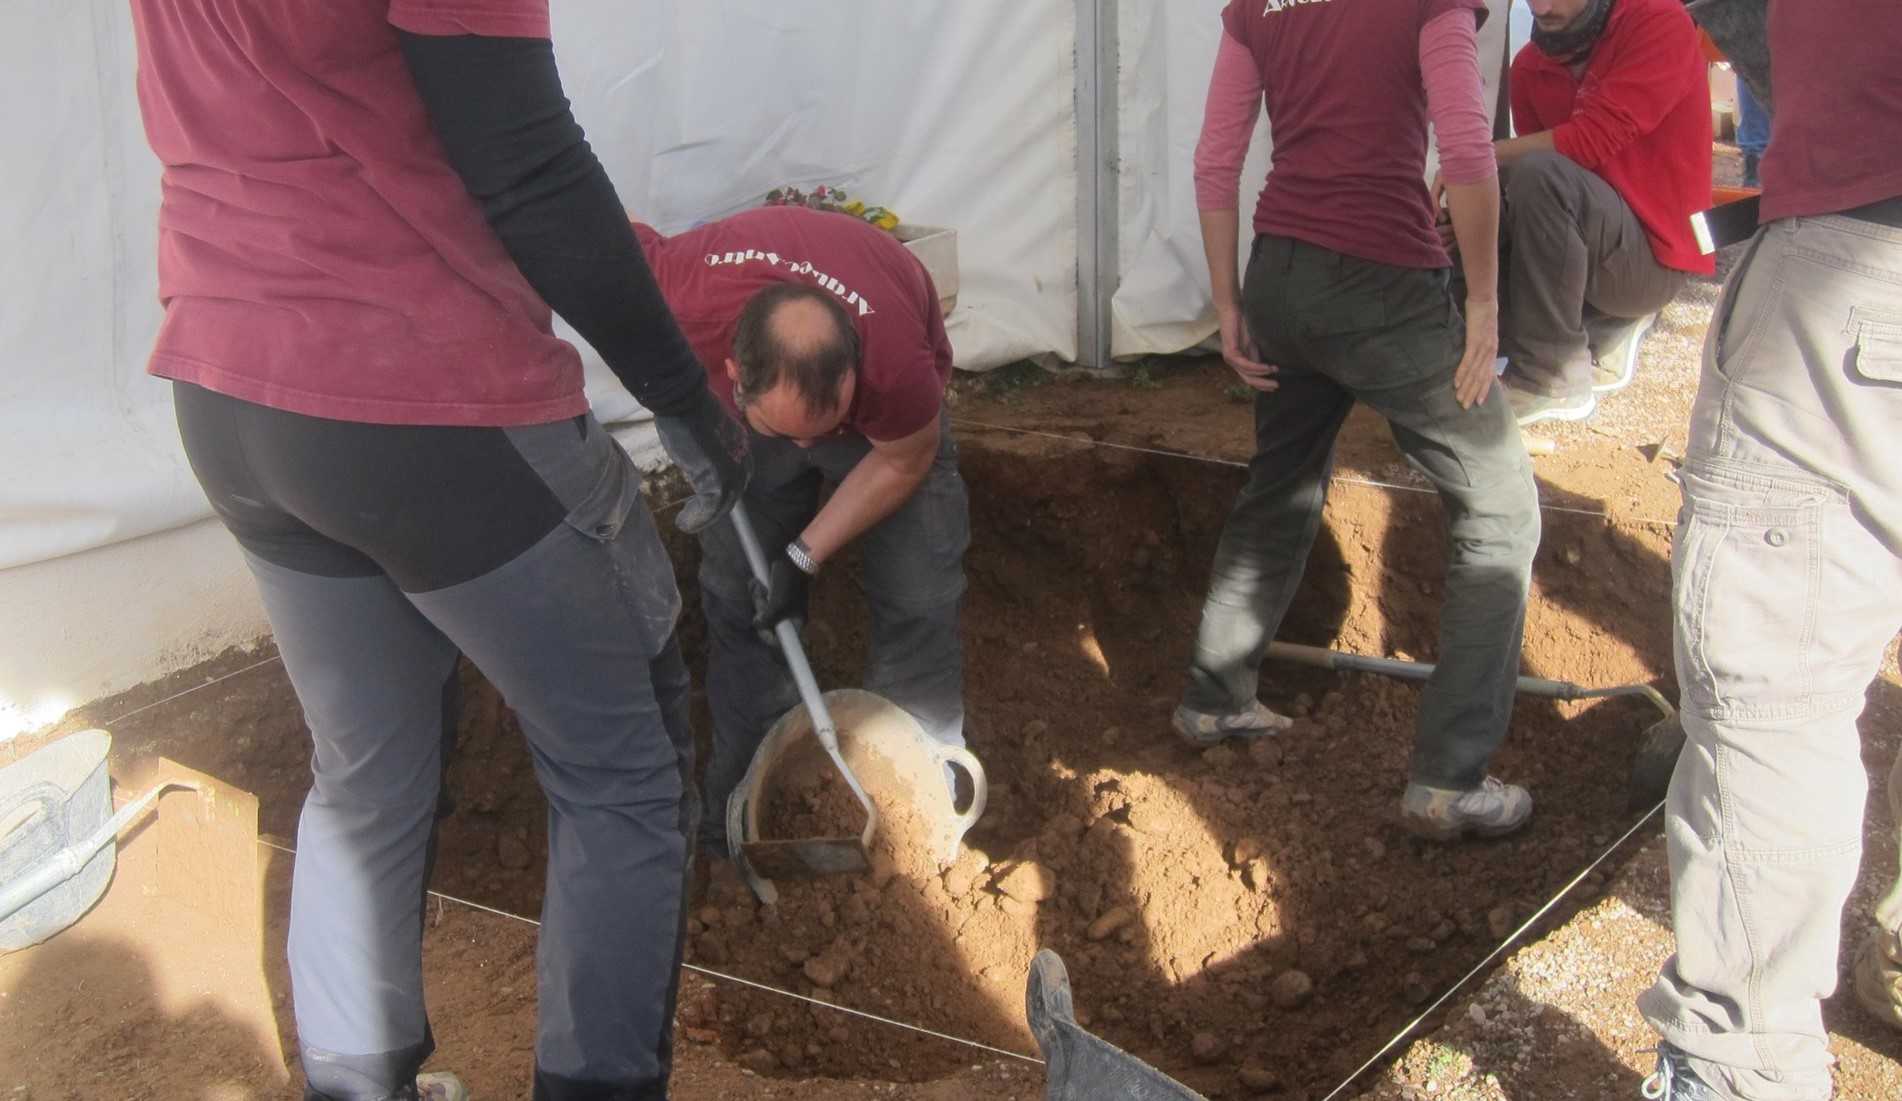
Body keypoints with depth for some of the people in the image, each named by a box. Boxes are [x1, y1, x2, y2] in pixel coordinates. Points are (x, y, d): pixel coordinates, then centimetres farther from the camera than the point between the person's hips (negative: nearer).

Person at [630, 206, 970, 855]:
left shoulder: (895, 363, -45)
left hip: (884, 421, -2)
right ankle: (745, 789, 14)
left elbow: (902, 463, -21)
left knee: (918, 600, -8)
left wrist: (806, 555, -22)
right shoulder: (684, 296, -42)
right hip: (746, 405, 2)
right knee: (736, 595, -1)